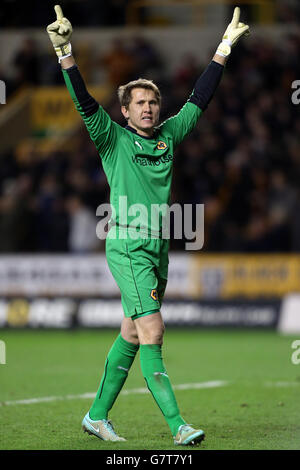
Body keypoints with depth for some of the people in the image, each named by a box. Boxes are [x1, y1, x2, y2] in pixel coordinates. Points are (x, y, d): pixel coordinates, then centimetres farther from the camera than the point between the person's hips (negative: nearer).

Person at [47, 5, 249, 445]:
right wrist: (65, 53, -26)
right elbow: (85, 102, -13)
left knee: (132, 334, 11)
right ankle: (177, 425, -17)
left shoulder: (169, 135, 13)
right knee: (152, 331, -13)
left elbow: (199, 99, 18)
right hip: (127, 246, -6)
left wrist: (225, 46, 19)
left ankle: (97, 416, 22)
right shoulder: (113, 139, -1)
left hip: (158, 248, 6)